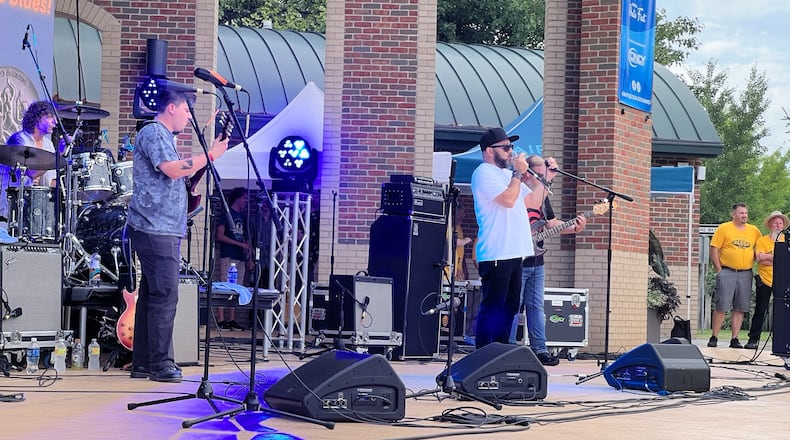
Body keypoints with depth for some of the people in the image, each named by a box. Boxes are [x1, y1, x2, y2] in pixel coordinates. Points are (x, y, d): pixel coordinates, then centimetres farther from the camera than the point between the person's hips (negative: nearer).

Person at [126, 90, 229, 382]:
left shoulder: (165, 136, 23)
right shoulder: (153, 132, -8)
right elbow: (172, 169, -22)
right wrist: (210, 155, -17)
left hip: (164, 229, 11)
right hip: (156, 229, -11)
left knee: (152, 294, 10)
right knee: (165, 295, -13)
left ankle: (143, 363, 13)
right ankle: (161, 365, -13)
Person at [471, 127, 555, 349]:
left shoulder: (507, 174, 22)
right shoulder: (484, 172, -7)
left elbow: (534, 202, 23)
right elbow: (508, 199, -19)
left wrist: (547, 178, 13)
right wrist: (519, 173, -10)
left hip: (513, 253, 10)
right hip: (496, 255, -10)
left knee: (509, 306, 12)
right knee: (492, 306, -10)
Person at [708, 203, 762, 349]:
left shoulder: (754, 231, 11)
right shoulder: (724, 228, 0)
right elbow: (714, 249, -2)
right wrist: (719, 269, -7)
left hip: (745, 274, 4)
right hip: (727, 272, -4)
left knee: (740, 309, 4)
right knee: (721, 307, -6)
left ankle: (735, 339, 8)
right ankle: (714, 338, 0)